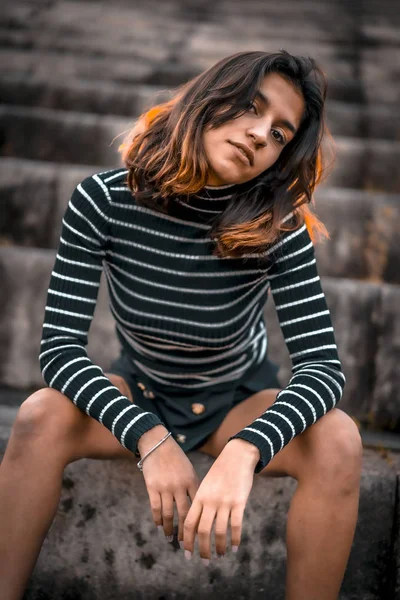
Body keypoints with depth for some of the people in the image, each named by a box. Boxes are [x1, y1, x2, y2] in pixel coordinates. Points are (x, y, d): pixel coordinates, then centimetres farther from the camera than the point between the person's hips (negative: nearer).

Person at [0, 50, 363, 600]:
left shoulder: (279, 228, -23)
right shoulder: (105, 201, -22)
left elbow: (324, 367, -29)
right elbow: (60, 347, -24)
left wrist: (242, 453, -47)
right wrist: (150, 438, -40)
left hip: (240, 403, 0)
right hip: (139, 395, 0)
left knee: (338, 441, -28)